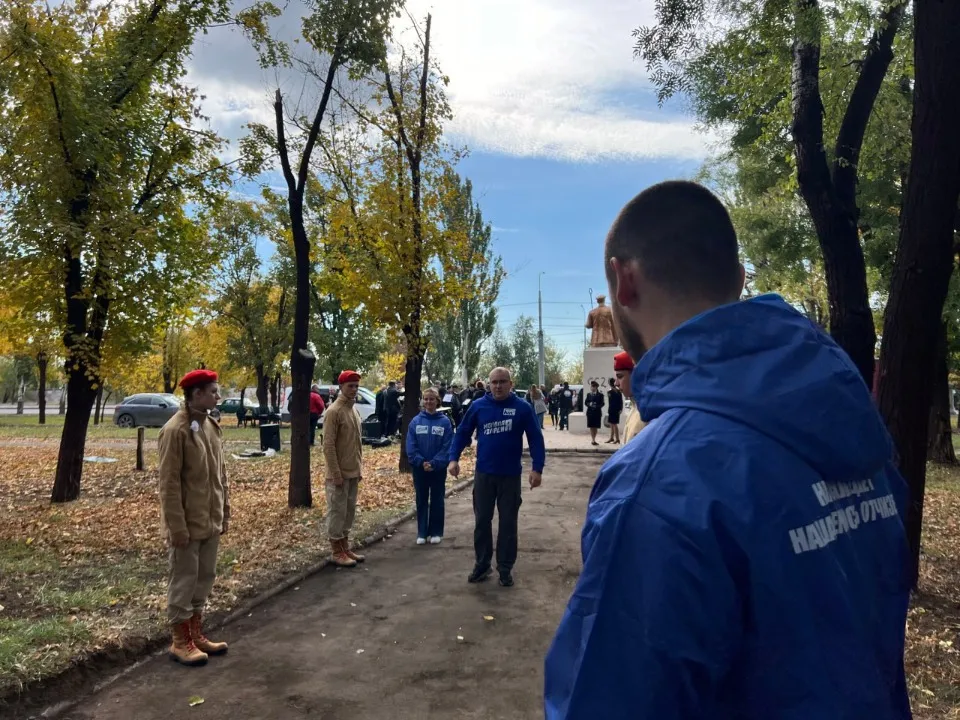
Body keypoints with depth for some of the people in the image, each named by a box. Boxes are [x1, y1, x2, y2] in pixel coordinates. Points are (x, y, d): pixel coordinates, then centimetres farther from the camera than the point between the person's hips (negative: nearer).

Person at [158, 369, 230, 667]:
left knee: (205, 577, 16)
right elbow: (169, 483, -18)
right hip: (187, 523, -8)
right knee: (183, 581, 5)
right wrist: (176, 526, -18)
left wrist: (224, 513, 12)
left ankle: (196, 633, 29)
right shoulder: (175, 430, -18)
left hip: (210, 520, 8)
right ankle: (180, 641, 18)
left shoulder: (212, 426, 7)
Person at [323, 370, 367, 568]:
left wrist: (360, 467, 14)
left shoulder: (355, 410, 11)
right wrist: (336, 473, -19)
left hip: (353, 472, 8)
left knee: (349, 511, 14)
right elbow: (328, 445, -18)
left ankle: (345, 547, 24)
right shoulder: (334, 411, -15)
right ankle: (337, 552, 9)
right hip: (340, 474, -8)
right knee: (337, 512, 0)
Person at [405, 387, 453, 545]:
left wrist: (435, 463, -17)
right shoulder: (416, 421, -2)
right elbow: (410, 446, -4)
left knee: (437, 501, 9)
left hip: (439, 469, -1)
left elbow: (447, 446, -9)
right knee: (421, 501, 10)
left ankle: (436, 532, 19)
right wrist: (421, 462, -15)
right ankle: (422, 533, 19)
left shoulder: (445, 422, -6)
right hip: (419, 468, 1)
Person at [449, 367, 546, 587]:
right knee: (482, 521, 9)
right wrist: (454, 458, -5)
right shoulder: (478, 406, -2)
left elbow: (536, 439, -5)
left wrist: (537, 468, -12)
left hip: (510, 475, -1)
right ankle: (482, 564, 24)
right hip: (483, 474, 2)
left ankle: (505, 568, 20)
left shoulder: (522, 408, -7)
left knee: (508, 523, 8)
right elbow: (462, 433, 5)